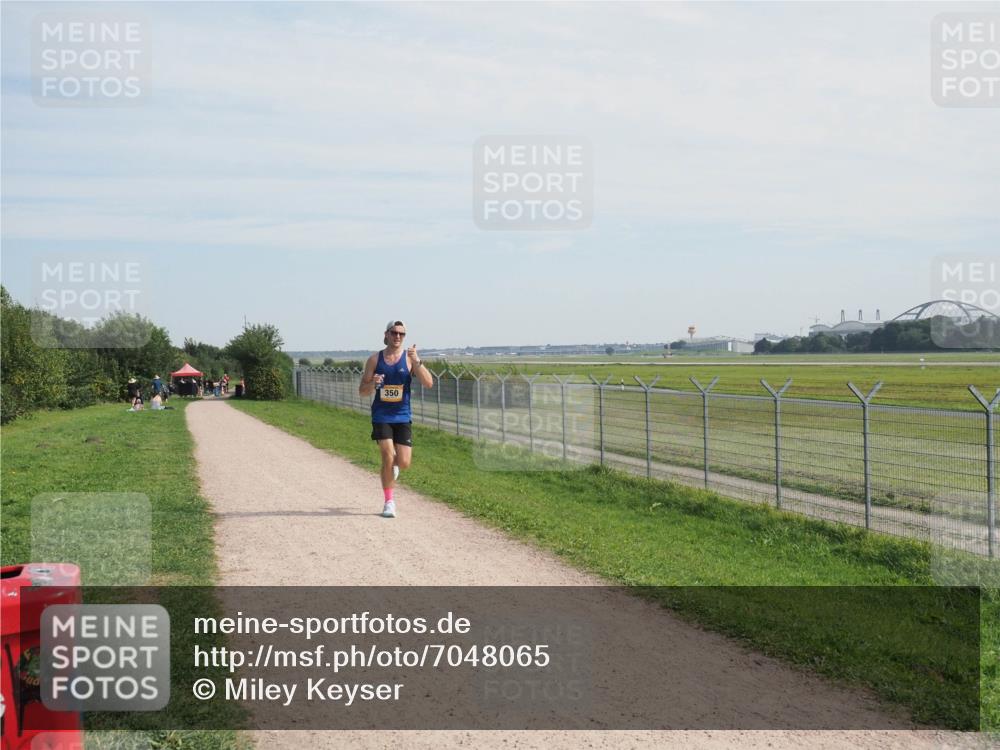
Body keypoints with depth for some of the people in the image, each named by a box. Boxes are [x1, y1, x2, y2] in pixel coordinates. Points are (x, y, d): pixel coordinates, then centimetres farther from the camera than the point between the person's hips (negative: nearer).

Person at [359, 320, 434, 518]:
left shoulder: (410, 358, -3)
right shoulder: (374, 359, 1)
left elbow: (429, 384, -14)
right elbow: (362, 391, 4)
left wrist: (417, 361, -27)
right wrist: (373, 384, -19)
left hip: (403, 416, 0)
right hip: (381, 415, 0)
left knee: (404, 463, -3)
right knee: (388, 457, -12)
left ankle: (393, 464, 36)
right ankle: (388, 502, 4)